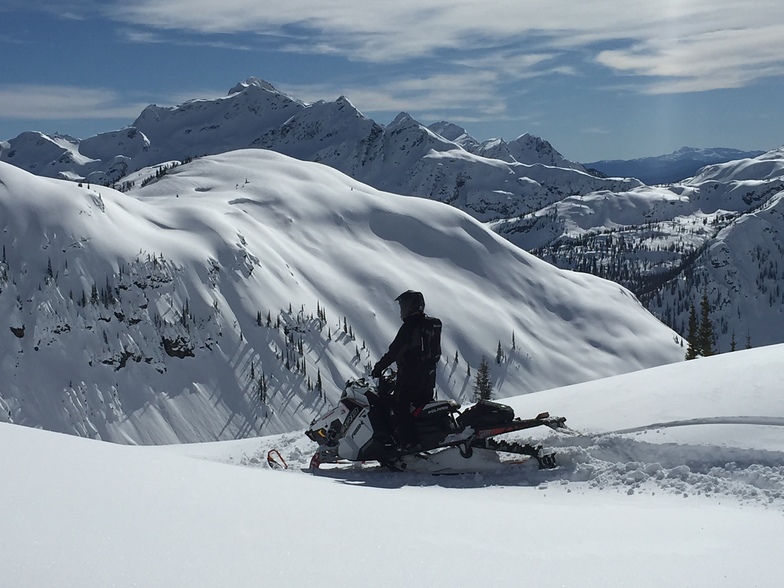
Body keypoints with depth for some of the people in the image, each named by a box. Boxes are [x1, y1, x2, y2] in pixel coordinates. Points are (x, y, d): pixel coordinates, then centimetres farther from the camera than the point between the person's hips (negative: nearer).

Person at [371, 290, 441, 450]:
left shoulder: (410, 326, -16)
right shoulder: (432, 324, 11)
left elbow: (394, 351, -16)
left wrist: (378, 368, -7)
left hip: (410, 375, -9)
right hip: (429, 375, 9)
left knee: (399, 407, -5)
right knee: (424, 404, 22)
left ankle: (407, 443, -10)